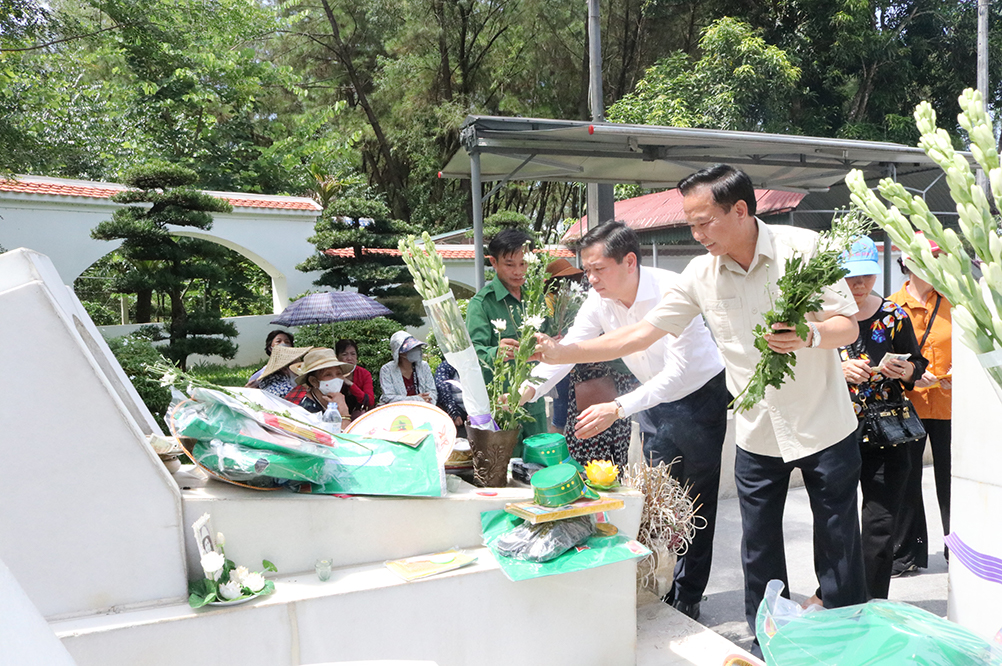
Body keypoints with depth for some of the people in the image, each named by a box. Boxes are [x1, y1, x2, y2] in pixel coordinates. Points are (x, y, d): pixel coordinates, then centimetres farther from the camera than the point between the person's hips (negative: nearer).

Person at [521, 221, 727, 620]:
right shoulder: (600, 300, -13)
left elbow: (677, 370, -37)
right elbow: (568, 349, -12)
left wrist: (618, 408, -47)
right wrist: (528, 389, -29)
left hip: (699, 396, -5)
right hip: (655, 400, 6)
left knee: (696, 502, 3)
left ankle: (688, 598, 16)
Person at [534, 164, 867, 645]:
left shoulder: (802, 248, -12)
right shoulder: (701, 274, -4)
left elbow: (848, 327, -8)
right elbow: (642, 333, -4)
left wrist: (809, 336, -31)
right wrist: (560, 353, -10)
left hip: (825, 429, -2)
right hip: (757, 437, 3)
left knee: (839, 547, 10)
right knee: (759, 552, 11)